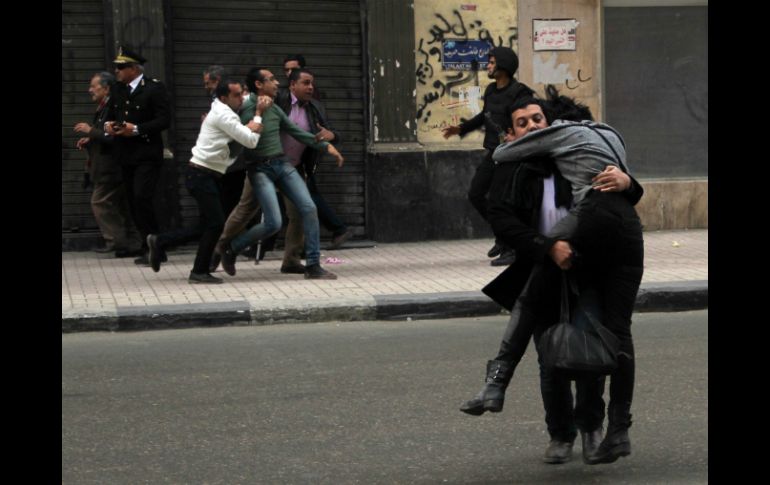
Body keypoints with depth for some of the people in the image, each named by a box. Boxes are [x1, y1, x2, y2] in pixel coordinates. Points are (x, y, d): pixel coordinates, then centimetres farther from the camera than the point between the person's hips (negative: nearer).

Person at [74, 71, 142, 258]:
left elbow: (113, 137, -25)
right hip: (106, 167, 10)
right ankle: (133, 244, 13)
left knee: (100, 202, -7)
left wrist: (90, 131, -18)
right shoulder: (102, 109, 15)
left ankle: (116, 241, -4)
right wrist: (89, 141, 9)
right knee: (122, 207, 10)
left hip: (110, 167, -10)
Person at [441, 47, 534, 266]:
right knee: (475, 194, 12)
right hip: (491, 152, 9)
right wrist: (461, 128, 26)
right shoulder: (491, 90, 9)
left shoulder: (519, 92, -15)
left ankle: (511, 249, 7)